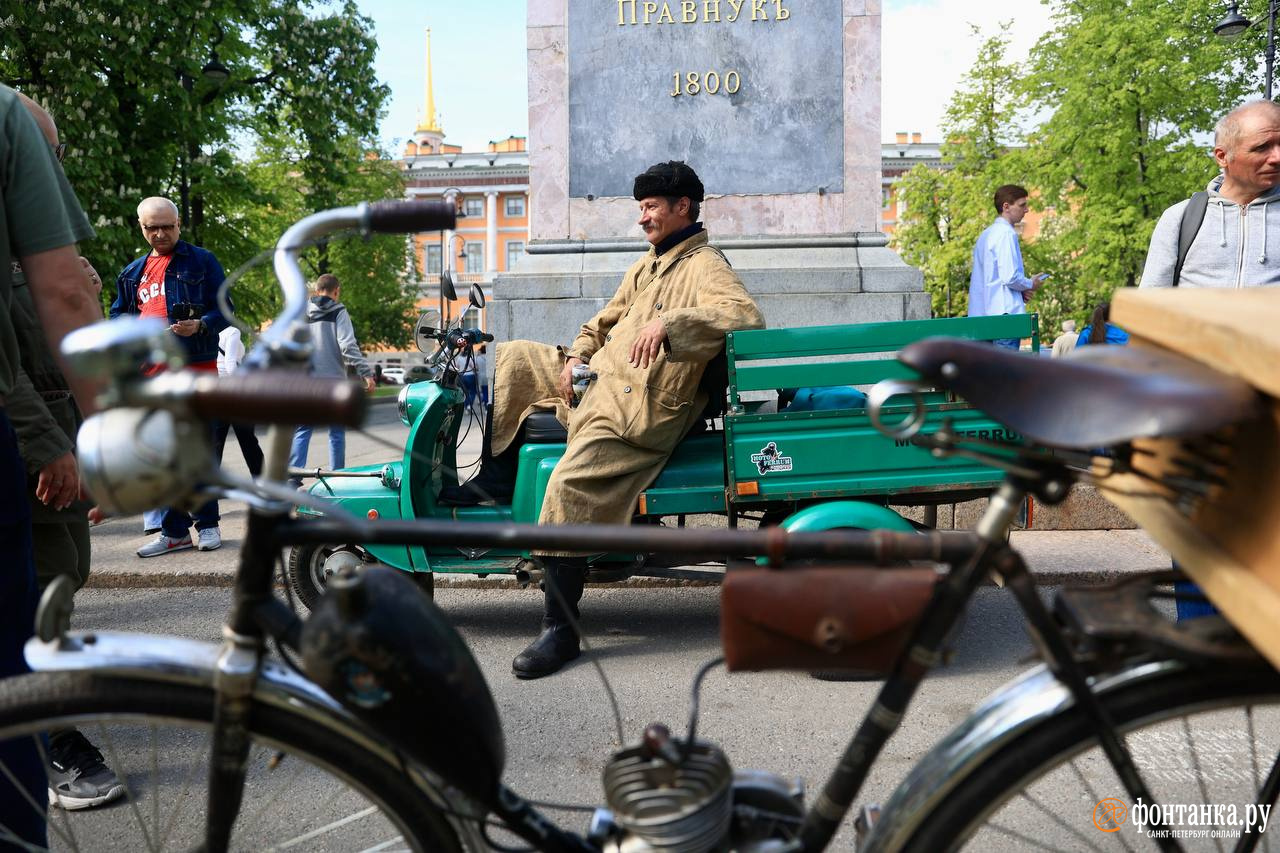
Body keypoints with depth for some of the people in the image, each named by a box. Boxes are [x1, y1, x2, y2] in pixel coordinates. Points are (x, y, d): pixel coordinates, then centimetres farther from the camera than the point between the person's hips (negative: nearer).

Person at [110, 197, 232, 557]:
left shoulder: (202, 261, 4)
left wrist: (200, 325, -21)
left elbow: (223, 311, -1)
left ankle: (207, 524, 9)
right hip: (151, 372, 5)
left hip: (196, 368, -5)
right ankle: (174, 530, 13)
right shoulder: (133, 271, 18)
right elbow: (118, 314, 24)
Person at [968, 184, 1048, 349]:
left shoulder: (986, 234, 18)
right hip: (1004, 313, -9)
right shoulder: (1006, 233, -10)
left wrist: (1021, 291, 14)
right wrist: (1031, 284, 1)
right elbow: (1010, 277, -18)